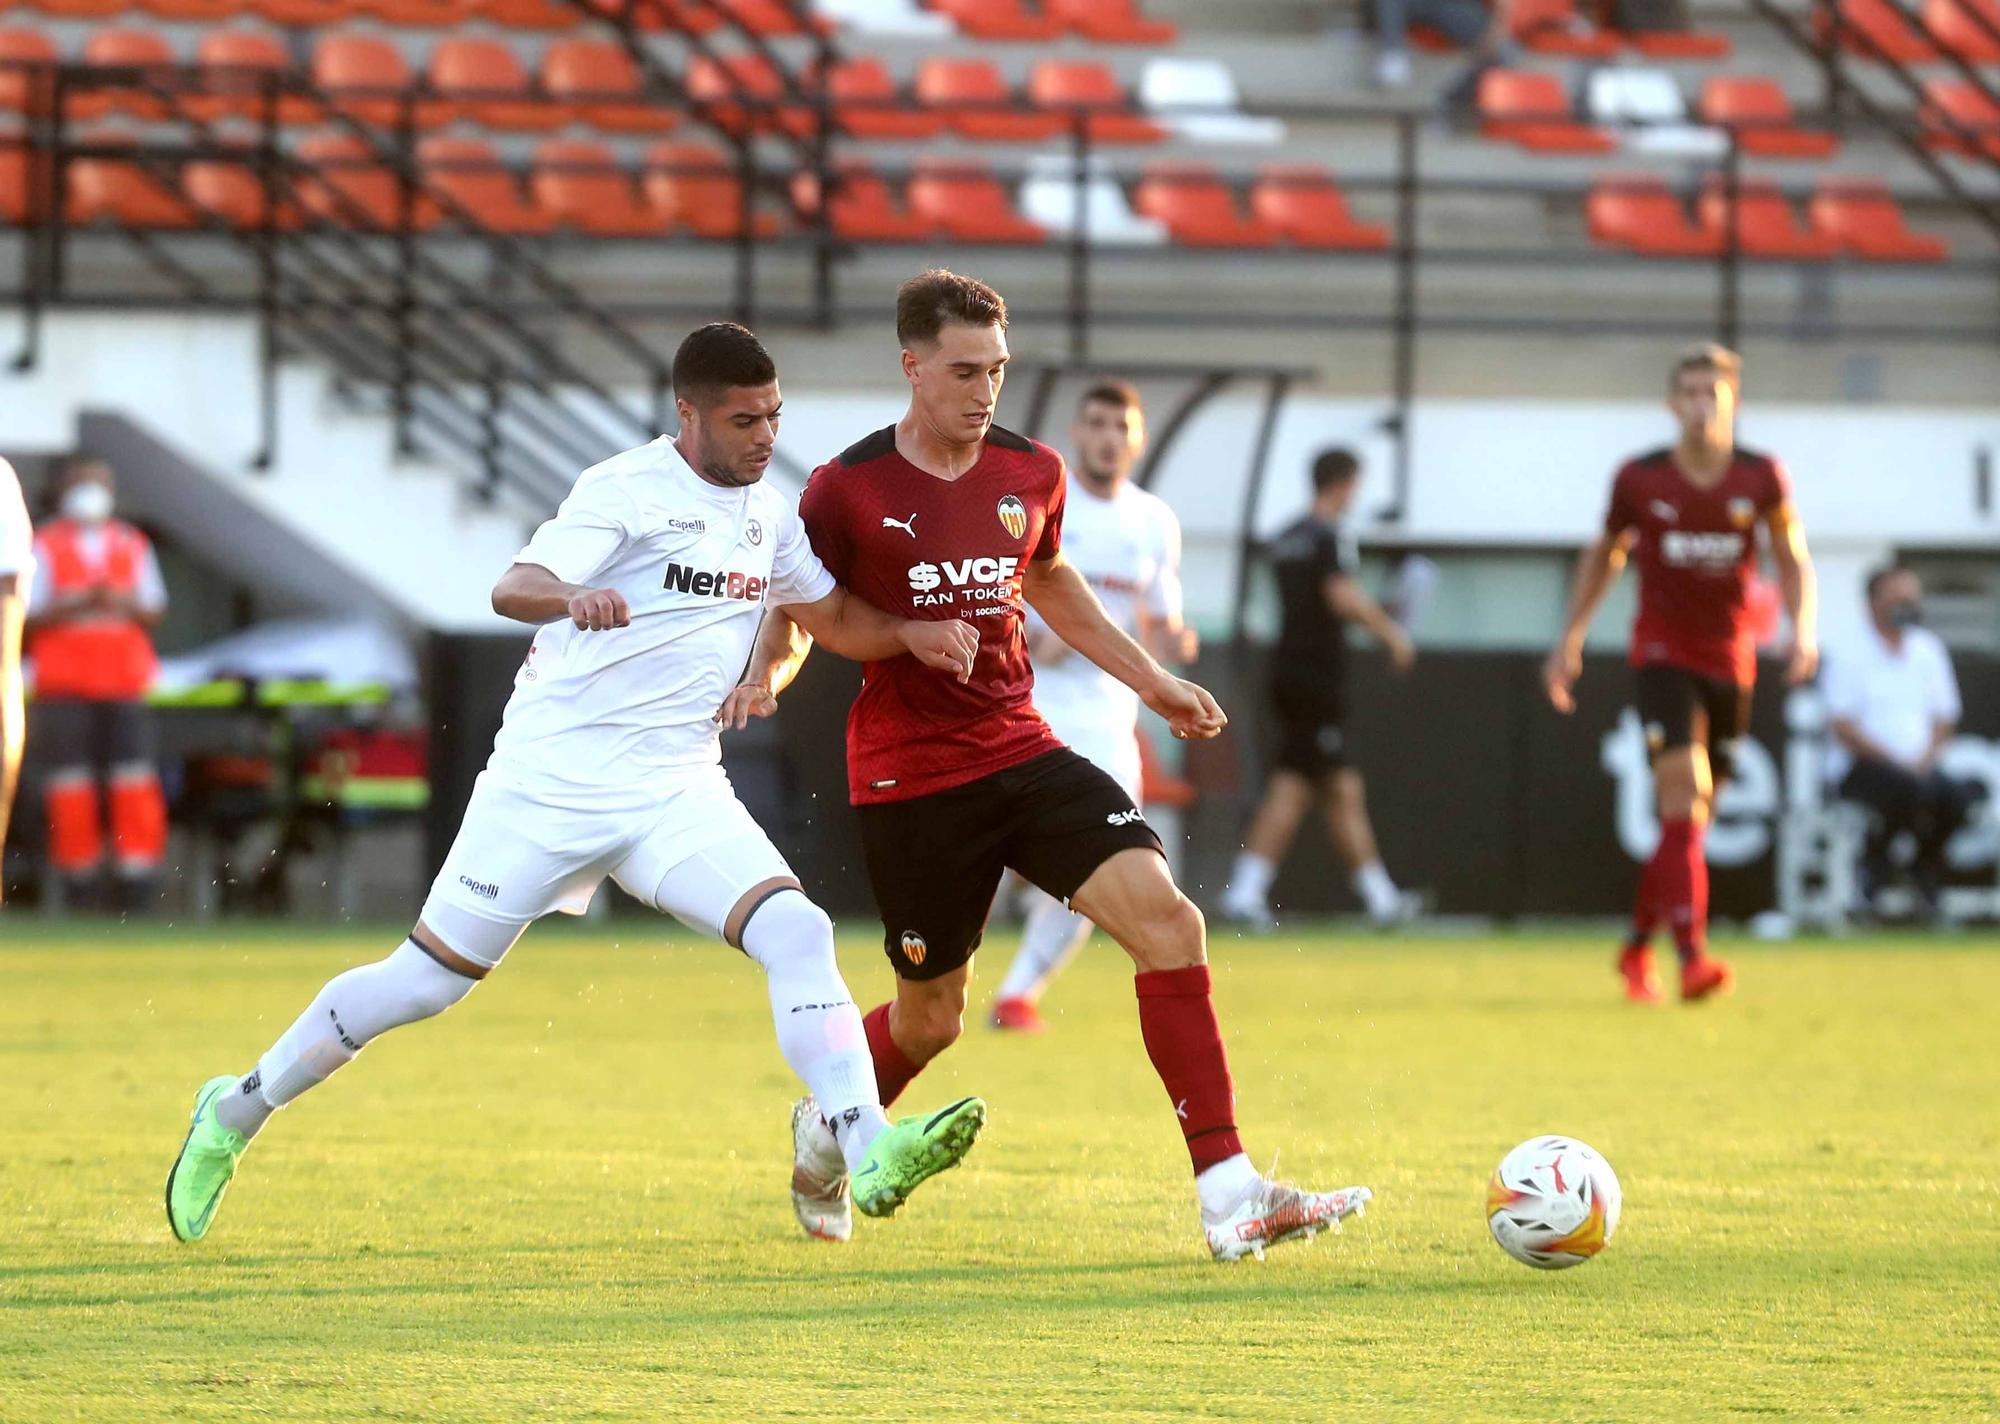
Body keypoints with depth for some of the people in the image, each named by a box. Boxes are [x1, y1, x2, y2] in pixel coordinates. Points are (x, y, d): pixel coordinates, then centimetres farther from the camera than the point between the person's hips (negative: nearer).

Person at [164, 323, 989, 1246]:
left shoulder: (768, 512, 10)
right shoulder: (626, 491, -12)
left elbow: (837, 619, 25)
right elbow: (512, 588, -26)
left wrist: (913, 634, 5)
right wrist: (574, 596, -48)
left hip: (677, 790, 5)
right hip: (554, 777, -5)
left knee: (797, 934, -19)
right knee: (429, 978, 3)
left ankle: (870, 1154, -27)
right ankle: (237, 1111, 21)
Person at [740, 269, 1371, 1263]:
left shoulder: (1031, 476, 4)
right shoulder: (847, 491, -10)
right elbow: (795, 618, 2)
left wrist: (1150, 679, 25)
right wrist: (762, 676, -21)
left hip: (1021, 752, 4)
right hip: (909, 779, -4)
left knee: (1164, 917, -17)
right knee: (930, 1020, 7)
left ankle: (1228, 1193, -20)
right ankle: (828, 1131, 43)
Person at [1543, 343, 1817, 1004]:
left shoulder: (1762, 477, -3)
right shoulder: (1639, 479, -3)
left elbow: (1794, 559, 6)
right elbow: (1604, 554, 13)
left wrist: (1804, 629, -11)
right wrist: (1570, 639, 14)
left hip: (1731, 663, 3)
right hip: (1664, 657, -3)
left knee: (1689, 821, 10)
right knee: (1684, 796, -21)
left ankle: (1638, 946, 30)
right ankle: (1693, 955, -28)